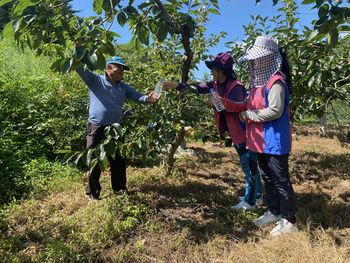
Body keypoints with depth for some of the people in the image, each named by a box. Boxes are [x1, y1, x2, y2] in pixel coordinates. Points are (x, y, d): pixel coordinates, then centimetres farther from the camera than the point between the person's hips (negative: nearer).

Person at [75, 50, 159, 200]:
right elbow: (79, 67, -6)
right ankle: (92, 192, 22)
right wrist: (79, 47, -21)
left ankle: (119, 188, 30)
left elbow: (137, 96, 3)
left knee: (118, 160, 13)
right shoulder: (94, 80, 0)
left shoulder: (124, 87, 12)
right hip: (96, 128, -4)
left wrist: (147, 98, -20)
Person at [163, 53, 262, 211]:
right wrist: (174, 86, 1)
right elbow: (198, 88, 6)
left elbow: (234, 108, -29)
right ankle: (256, 196, 33)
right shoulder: (217, 85, 7)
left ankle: (250, 202, 14)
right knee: (250, 166, 18)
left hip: (245, 133, -9)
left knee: (249, 167, 2)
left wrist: (215, 103, -18)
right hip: (237, 134, 9)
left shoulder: (236, 87, -20)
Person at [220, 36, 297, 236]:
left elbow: (275, 111, -24)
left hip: (275, 141, -10)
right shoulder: (259, 81, 13)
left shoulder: (276, 82, -16)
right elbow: (250, 107, 15)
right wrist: (227, 104, 5)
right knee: (267, 178, 19)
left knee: (280, 180, 1)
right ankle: (274, 212, 35)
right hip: (261, 141, 10)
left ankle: (289, 220, 18)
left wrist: (249, 115, -15)